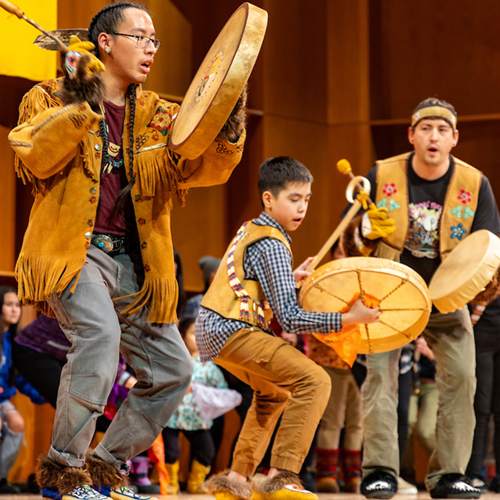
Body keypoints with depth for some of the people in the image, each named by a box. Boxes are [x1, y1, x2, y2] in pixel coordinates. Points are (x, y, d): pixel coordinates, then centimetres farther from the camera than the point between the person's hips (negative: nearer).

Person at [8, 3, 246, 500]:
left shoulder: (158, 115, 15)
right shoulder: (51, 98, 4)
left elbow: (203, 169, 2)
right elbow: (35, 159, -15)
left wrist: (228, 131, -18)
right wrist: (80, 105, -26)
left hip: (131, 263, 6)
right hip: (72, 250, -6)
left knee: (172, 369, 3)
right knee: (100, 331, -31)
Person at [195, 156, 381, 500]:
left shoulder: (250, 231, 15)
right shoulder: (272, 246, -14)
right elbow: (290, 319, -19)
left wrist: (290, 278, 15)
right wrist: (348, 319, -21)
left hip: (212, 329, 11)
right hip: (231, 332, -11)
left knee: (274, 392, 31)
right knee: (314, 381, -20)